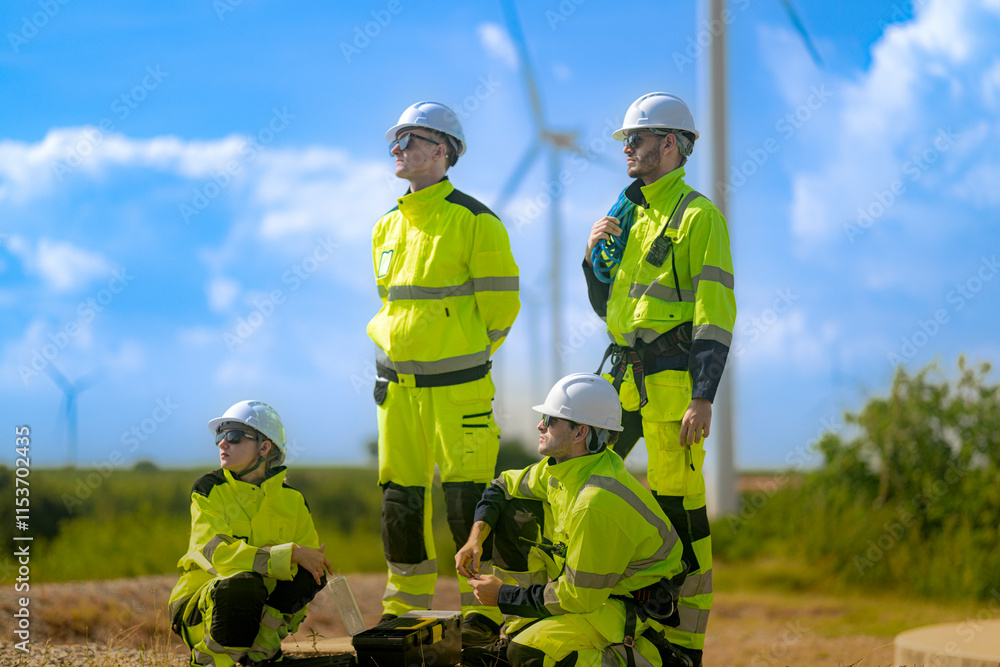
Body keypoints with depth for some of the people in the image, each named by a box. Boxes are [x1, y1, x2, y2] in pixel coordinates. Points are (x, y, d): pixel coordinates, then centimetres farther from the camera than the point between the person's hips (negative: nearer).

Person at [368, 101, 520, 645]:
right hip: (397, 385, 6)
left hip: (456, 386, -6)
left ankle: (484, 608, 2)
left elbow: (501, 304, -6)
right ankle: (406, 606, 20)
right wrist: (395, 352, 15)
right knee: (401, 496, 9)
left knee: (467, 496, -6)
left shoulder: (474, 221, -7)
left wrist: (466, 358, 0)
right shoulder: (388, 226, 13)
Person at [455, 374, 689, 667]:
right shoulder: (560, 466, -4)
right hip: (598, 580, 10)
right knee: (513, 512, 4)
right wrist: (476, 538, -4)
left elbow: (578, 598, -27)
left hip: (636, 608, -10)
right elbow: (503, 486, 14)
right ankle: (518, 636, 10)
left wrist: (503, 596, -16)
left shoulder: (597, 503, -32)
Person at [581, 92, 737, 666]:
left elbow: (716, 313, -13)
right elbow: (607, 306, 24)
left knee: (678, 502, -6)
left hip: (673, 377, -8)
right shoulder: (630, 214, 18)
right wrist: (596, 256, 5)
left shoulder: (698, 216, -7)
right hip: (625, 373, 8)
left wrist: (703, 398, -20)